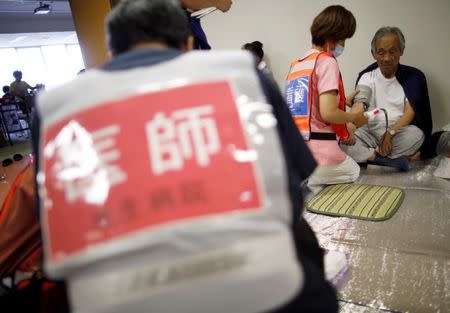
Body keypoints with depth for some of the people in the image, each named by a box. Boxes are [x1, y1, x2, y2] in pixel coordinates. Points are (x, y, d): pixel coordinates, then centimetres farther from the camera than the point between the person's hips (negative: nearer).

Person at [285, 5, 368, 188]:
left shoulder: (296, 64, 14)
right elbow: (328, 113, -19)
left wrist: (342, 101, 26)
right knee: (353, 172, 26)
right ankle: (307, 182, -4)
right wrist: (355, 118, 2)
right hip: (318, 153, -7)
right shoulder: (327, 61, -10)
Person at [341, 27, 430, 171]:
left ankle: (367, 156, -18)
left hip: (400, 133, 0)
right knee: (342, 140, -30)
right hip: (371, 134, 1)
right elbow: (359, 105, -13)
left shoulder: (414, 76, 5)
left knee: (415, 134, -35)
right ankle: (400, 158, -26)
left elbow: (410, 112, -5)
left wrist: (390, 133, -21)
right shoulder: (367, 76, 5)